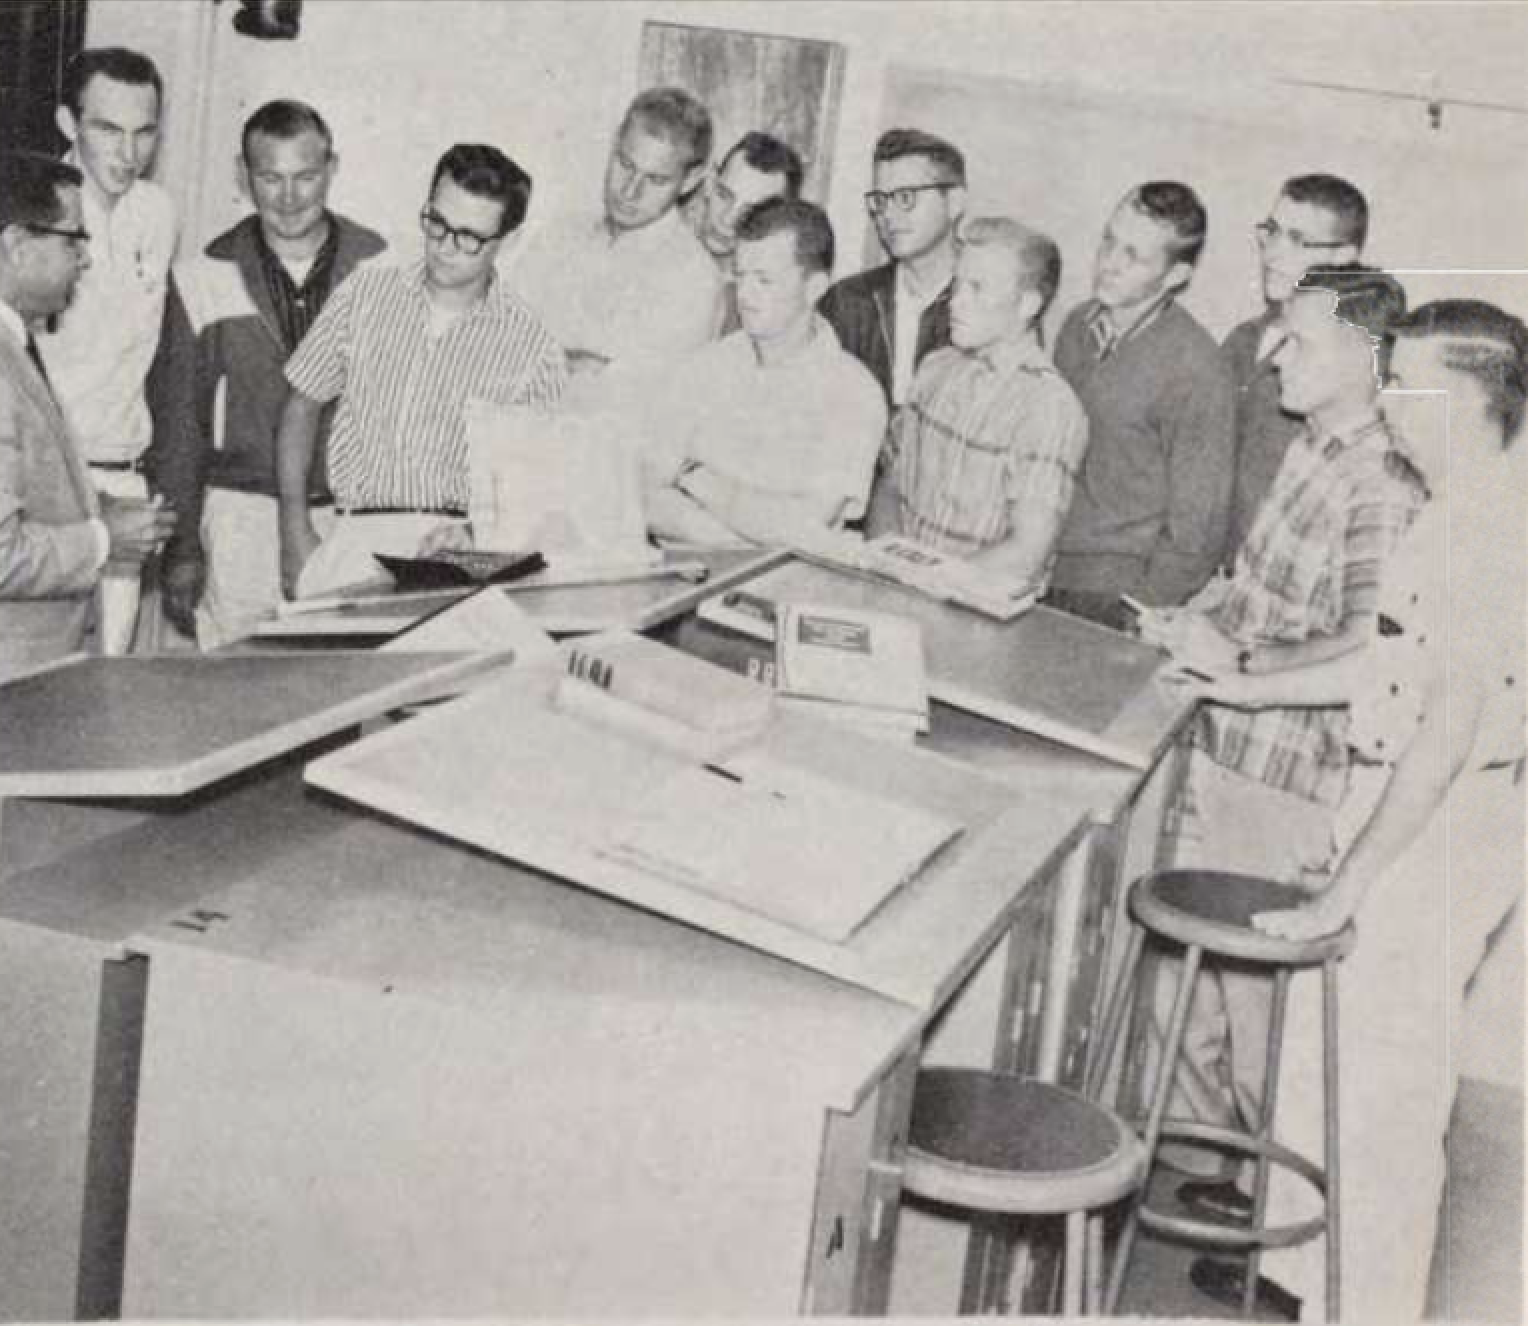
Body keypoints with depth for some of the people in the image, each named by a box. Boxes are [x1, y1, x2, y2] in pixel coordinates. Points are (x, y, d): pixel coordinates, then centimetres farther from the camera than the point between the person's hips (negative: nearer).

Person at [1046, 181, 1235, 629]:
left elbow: (1195, 533, -10)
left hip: (1116, 596, -5)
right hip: (1040, 578, 6)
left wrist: (1132, 621, -12)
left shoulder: (1194, 370, -13)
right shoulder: (1077, 325, 7)